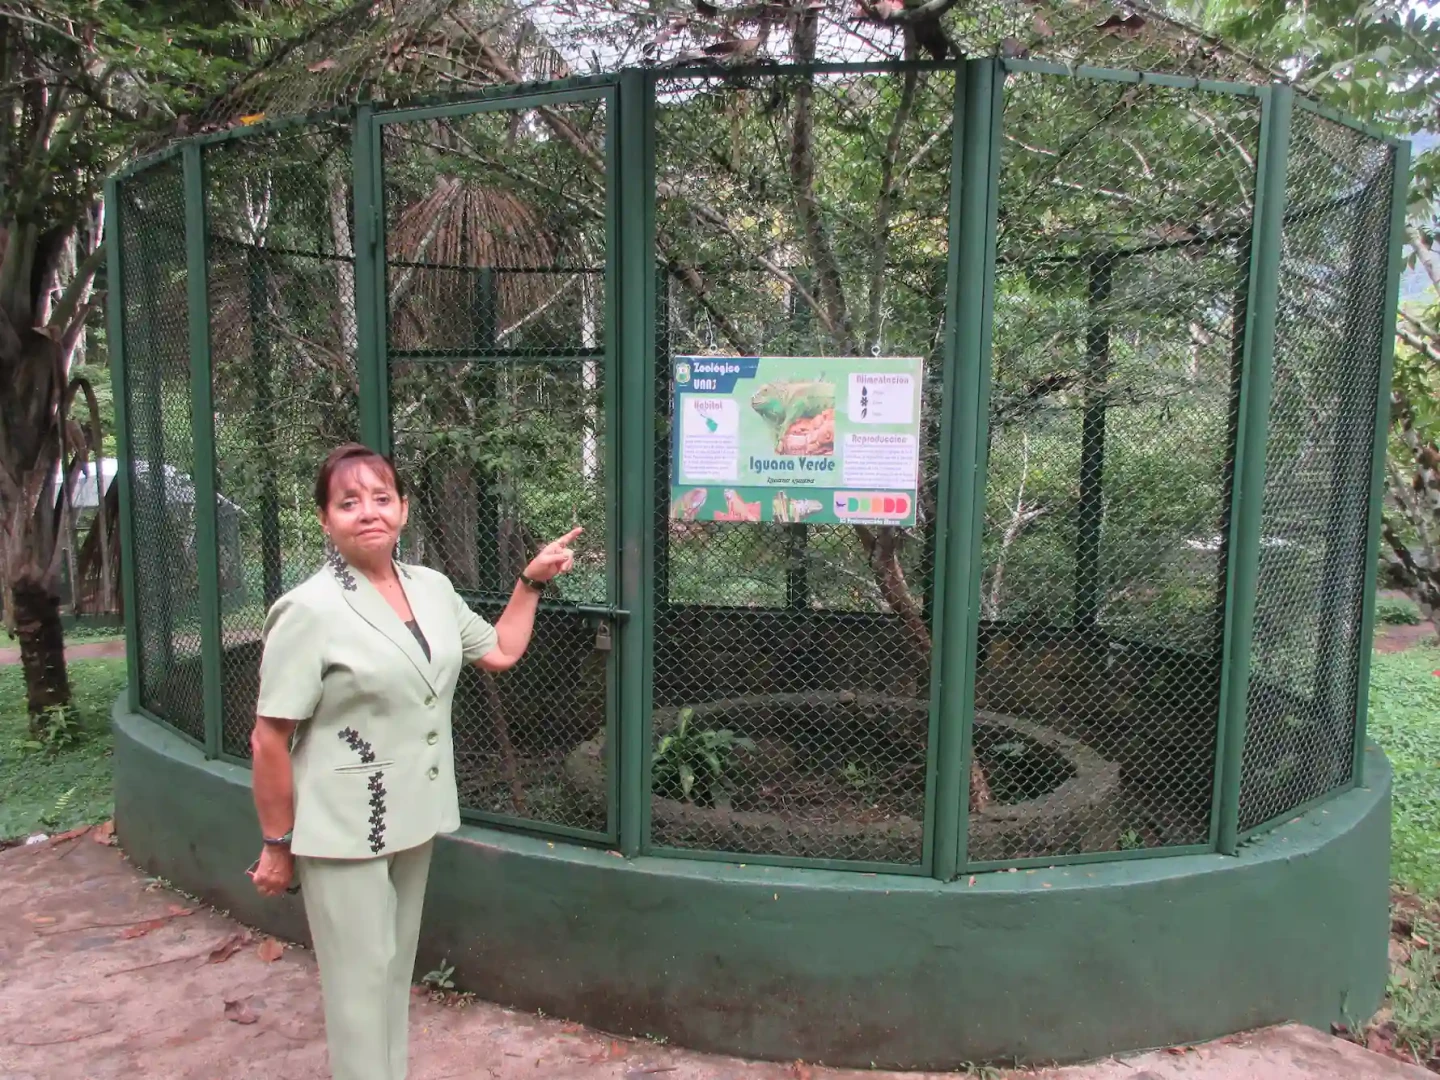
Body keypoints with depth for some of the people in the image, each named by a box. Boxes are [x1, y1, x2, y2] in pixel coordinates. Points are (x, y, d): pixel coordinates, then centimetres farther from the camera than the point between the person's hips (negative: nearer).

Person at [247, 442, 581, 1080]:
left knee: (397, 970, 20)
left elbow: (500, 652, 16)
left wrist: (532, 582, 12)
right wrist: (276, 845, -10)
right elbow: (269, 741, -14)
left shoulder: (432, 588, 3)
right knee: (361, 981, 5)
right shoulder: (310, 611, -17)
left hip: (414, 819, 6)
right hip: (342, 830, -6)